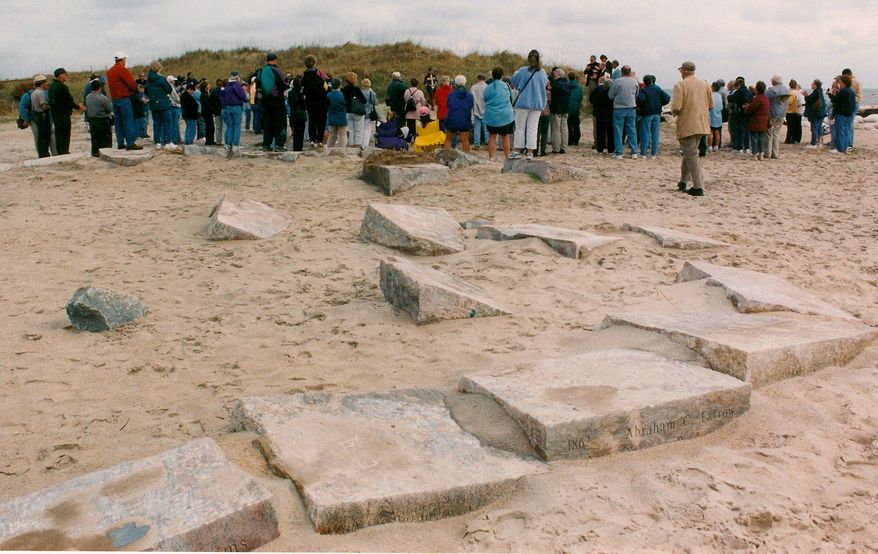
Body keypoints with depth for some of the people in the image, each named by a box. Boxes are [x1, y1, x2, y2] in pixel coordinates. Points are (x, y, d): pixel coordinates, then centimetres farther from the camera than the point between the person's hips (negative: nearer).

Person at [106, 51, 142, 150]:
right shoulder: (122, 70, -11)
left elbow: (110, 85, 16)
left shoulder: (109, 71, 15)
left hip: (114, 98, 8)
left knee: (118, 122, 10)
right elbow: (132, 84, -16)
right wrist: (135, 90, 6)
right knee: (128, 121, -7)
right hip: (124, 98, -8)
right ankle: (130, 143, -10)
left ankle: (120, 143, 11)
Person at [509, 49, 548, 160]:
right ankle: (530, 152, 2)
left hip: (523, 102, -2)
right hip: (537, 104, 2)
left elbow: (513, 83, 1)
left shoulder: (522, 70, -9)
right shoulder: (542, 72, 0)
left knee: (520, 127, 7)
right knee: (532, 128, 5)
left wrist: (515, 72, 17)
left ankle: (517, 151, 7)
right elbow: (546, 83, 16)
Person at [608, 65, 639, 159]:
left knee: (618, 132, 3)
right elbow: (637, 95, 12)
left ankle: (619, 153, 1)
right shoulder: (635, 81, 1)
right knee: (632, 131, 10)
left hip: (619, 109, -3)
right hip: (631, 108, 3)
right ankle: (634, 152, 10)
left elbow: (611, 96, -2)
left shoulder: (616, 81, -10)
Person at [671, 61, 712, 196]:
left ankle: (698, 188, -8)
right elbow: (710, 105, 12)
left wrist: (674, 112, 3)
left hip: (687, 125, -7)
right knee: (690, 152, 20)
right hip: (702, 124, 7)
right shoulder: (704, 84, 8)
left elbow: (676, 108, -19)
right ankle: (683, 181, 29)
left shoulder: (680, 85, -11)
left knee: (691, 155, -5)